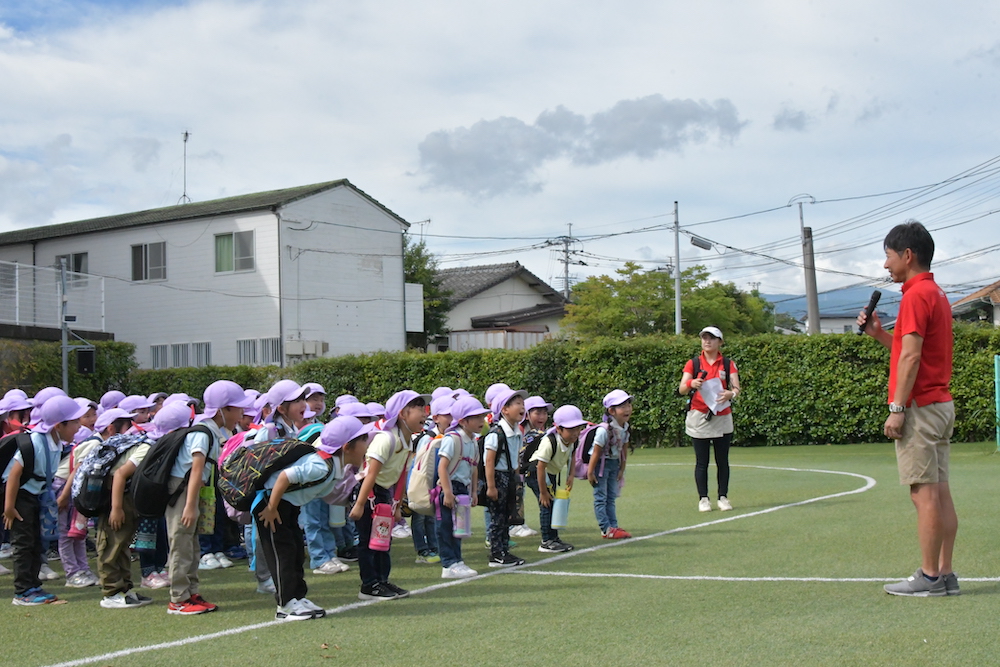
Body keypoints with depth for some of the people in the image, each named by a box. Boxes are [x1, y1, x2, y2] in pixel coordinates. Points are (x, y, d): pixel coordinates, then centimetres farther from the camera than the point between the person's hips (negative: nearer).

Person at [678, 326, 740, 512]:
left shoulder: (728, 364, 5)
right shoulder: (693, 363, 3)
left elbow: (736, 388, -7)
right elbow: (682, 390, -5)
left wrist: (731, 394, -31)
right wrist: (691, 384, -28)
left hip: (722, 418, 1)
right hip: (698, 418, -1)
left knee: (723, 460, 5)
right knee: (701, 461, 1)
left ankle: (723, 497, 12)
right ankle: (703, 499, 7)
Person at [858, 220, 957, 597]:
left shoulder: (916, 295, -13)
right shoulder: (936, 294, 18)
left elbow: (911, 357, -19)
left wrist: (897, 408, -18)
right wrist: (879, 333, 15)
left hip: (920, 407, -10)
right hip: (941, 404, 10)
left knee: (924, 493, -7)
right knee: (939, 492, 8)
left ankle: (929, 577, -5)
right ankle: (945, 574, 10)